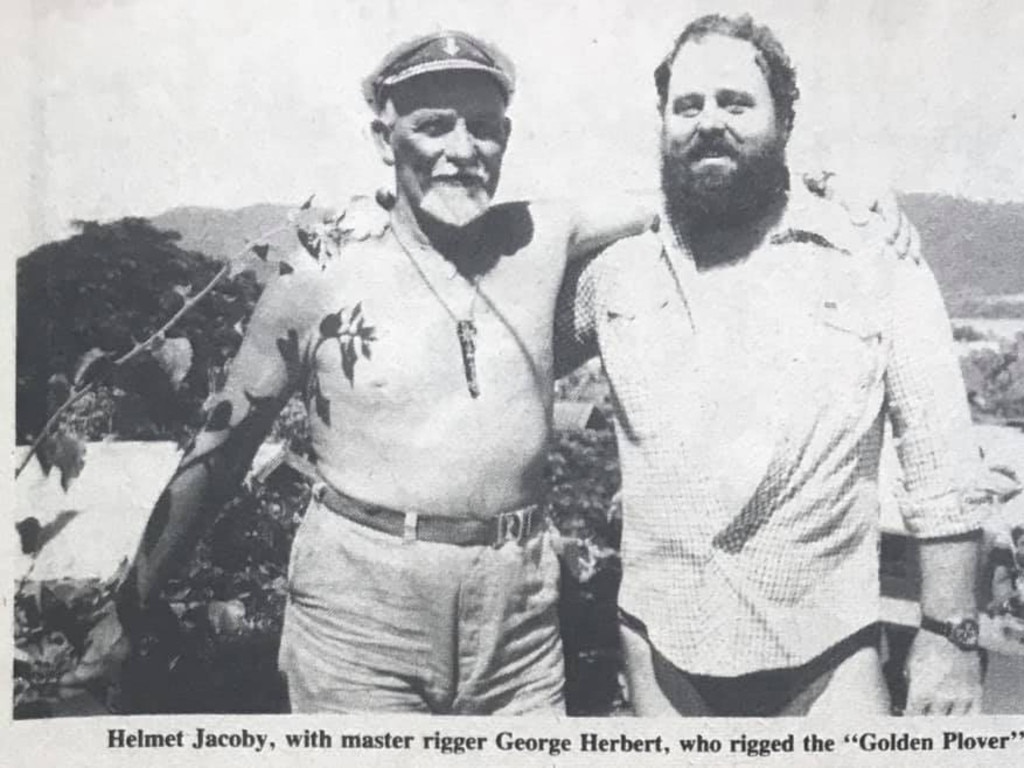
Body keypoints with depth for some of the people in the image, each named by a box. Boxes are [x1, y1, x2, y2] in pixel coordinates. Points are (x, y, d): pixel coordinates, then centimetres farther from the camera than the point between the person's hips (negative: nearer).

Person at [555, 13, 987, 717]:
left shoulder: (877, 268, -5)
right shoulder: (616, 273, 2)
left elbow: (940, 473, -3)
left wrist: (950, 634, -5)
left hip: (825, 660, -2)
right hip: (660, 652, 3)